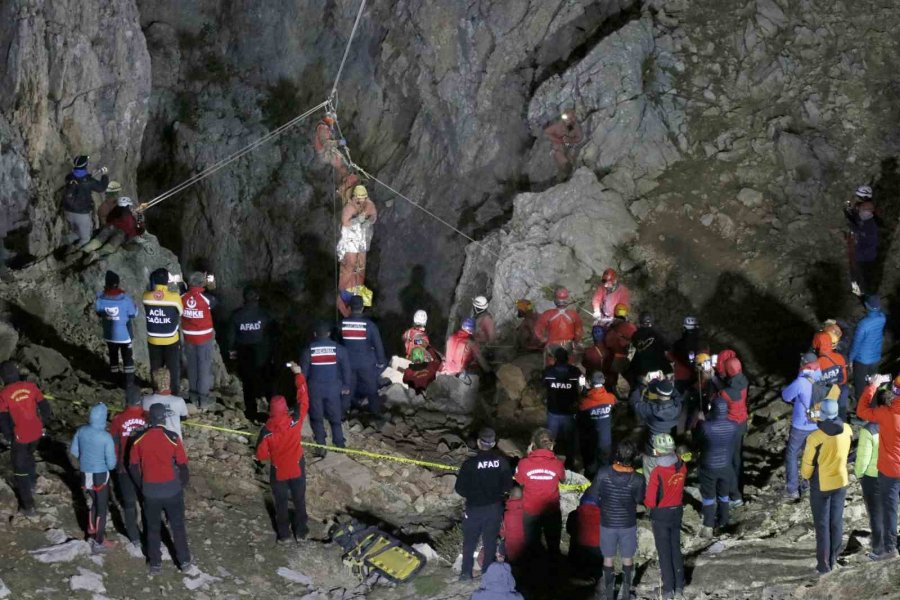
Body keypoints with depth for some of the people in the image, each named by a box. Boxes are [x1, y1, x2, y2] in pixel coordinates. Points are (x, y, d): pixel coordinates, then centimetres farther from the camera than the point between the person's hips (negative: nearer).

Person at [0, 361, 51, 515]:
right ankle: (31, 486, 49)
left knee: (20, 469, 8)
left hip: (20, 436, -5)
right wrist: (43, 423, 14)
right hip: (36, 433, 5)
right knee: (29, 456, 34)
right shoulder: (30, 386, -6)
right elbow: (44, 405, 0)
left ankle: (29, 506, 7)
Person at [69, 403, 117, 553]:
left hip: (85, 473, 5)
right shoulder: (106, 437, -22)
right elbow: (111, 463, -17)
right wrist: (109, 466, 6)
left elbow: (74, 451, 6)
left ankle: (92, 531, 39)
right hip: (100, 475, -5)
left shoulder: (81, 431, -8)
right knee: (102, 507, 10)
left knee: (94, 501, 28)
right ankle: (98, 542, 15)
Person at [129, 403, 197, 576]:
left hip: (150, 492, 2)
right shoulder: (172, 438, -13)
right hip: (172, 489, -2)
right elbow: (182, 465, -9)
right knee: (178, 527, 11)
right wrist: (183, 483, 9)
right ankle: (185, 564, 17)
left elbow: (133, 466, 1)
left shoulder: (139, 439, -6)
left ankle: (155, 565, 20)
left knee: (153, 528, 15)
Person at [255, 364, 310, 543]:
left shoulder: (266, 430, -23)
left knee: (281, 503, 18)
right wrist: (298, 374, -7)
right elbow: (303, 399, -13)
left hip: (278, 472, -1)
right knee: (299, 501, 19)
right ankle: (300, 531, 32)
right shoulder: (295, 421, -23)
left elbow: (261, 455, -14)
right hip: (297, 469, 1)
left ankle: (283, 534, 29)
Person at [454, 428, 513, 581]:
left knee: (469, 541, 15)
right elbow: (508, 486, -3)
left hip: (474, 509, -2)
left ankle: (466, 572, 18)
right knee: (490, 542, 15)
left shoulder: (470, 463, -19)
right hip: (495, 509, 2)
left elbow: (460, 489, -13)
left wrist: (471, 495, 6)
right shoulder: (502, 462, -12)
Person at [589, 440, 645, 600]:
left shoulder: (603, 474, -23)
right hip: (628, 524, 0)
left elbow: (593, 494, -11)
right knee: (627, 558, 19)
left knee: (608, 558, 18)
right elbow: (639, 499, -6)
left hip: (607, 523, 0)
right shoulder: (637, 480, -24)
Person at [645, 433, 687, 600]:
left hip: (661, 514, -4)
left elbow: (650, 501, -21)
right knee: (676, 549, 19)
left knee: (664, 552, 9)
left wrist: (647, 501, -3)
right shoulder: (682, 466, -11)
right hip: (677, 511, 5)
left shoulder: (657, 472, -27)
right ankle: (679, 587, 27)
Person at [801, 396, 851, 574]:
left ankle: (824, 564, 12)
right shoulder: (846, 430, -13)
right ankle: (834, 557, 32)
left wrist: (805, 476, 7)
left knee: (822, 525, 7)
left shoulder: (815, 437, -27)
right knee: (837, 521, 18)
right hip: (840, 482, 4)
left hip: (821, 486, -4)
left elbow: (808, 464, -15)